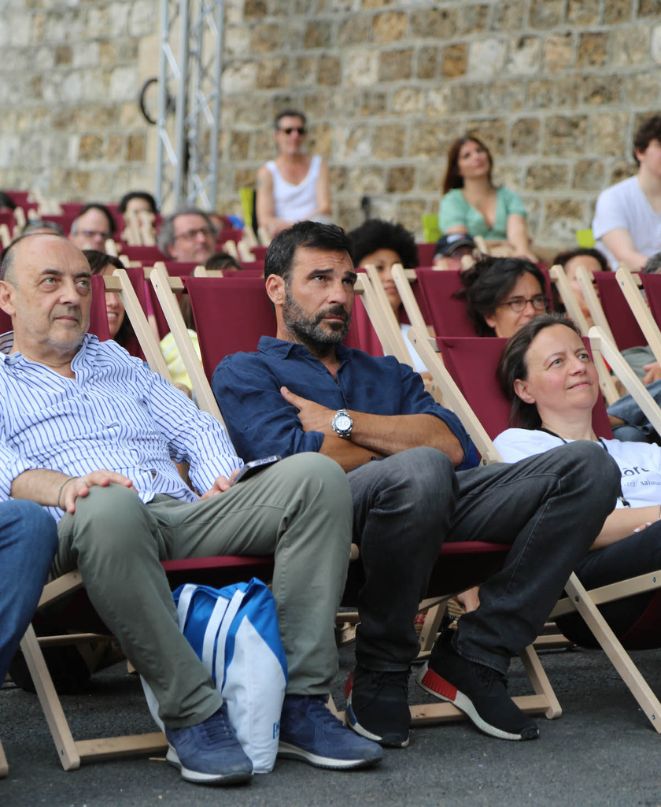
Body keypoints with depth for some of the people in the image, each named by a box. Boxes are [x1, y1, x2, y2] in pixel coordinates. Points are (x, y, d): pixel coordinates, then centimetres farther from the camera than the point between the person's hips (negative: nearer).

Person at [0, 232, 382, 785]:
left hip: (184, 512, 5)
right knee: (110, 507, -43)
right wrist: (65, 487, -23)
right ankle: (192, 714, -34)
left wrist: (221, 482, 1)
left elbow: (195, 429, 24)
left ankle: (303, 702, -26)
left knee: (314, 474, -20)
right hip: (81, 529, -5)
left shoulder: (121, 362, 34)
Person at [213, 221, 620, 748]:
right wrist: (409, 445, 6)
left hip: (436, 504, 6)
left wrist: (341, 422, 3)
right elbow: (292, 455, -4)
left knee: (589, 465, -15)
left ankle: (473, 656, -16)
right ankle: (380, 674, -18)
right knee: (420, 470, -41)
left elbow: (456, 446, 13)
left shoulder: (389, 374, 34)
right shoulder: (244, 373, 18)